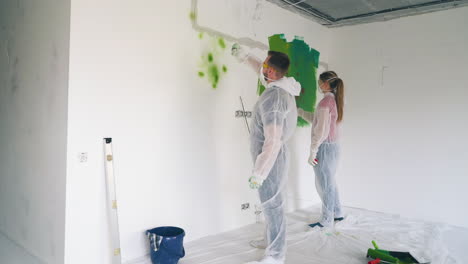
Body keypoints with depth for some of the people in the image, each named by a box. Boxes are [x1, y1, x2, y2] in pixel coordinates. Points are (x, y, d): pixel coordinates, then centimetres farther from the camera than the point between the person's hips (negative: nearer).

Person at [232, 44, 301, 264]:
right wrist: (244, 57, 35)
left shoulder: (273, 97, -26)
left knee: (273, 206, 0)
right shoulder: (282, 87, 3)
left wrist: (258, 173, -23)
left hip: (270, 159, -10)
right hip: (273, 157, 10)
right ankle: (271, 240, 39)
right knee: (272, 204, 21)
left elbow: (273, 141, -28)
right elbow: (263, 73, 27)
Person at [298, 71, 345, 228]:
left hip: (325, 147, -9)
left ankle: (327, 220, 17)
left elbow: (321, 131, -21)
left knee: (324, 184, 4)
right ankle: (337, 213, 33)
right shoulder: (336, 100, 10)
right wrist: (299, 111, 22)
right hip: (334, 146, 9)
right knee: (329, 182, 21)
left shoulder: (325, 101, -18)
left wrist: (312, 152, -16)